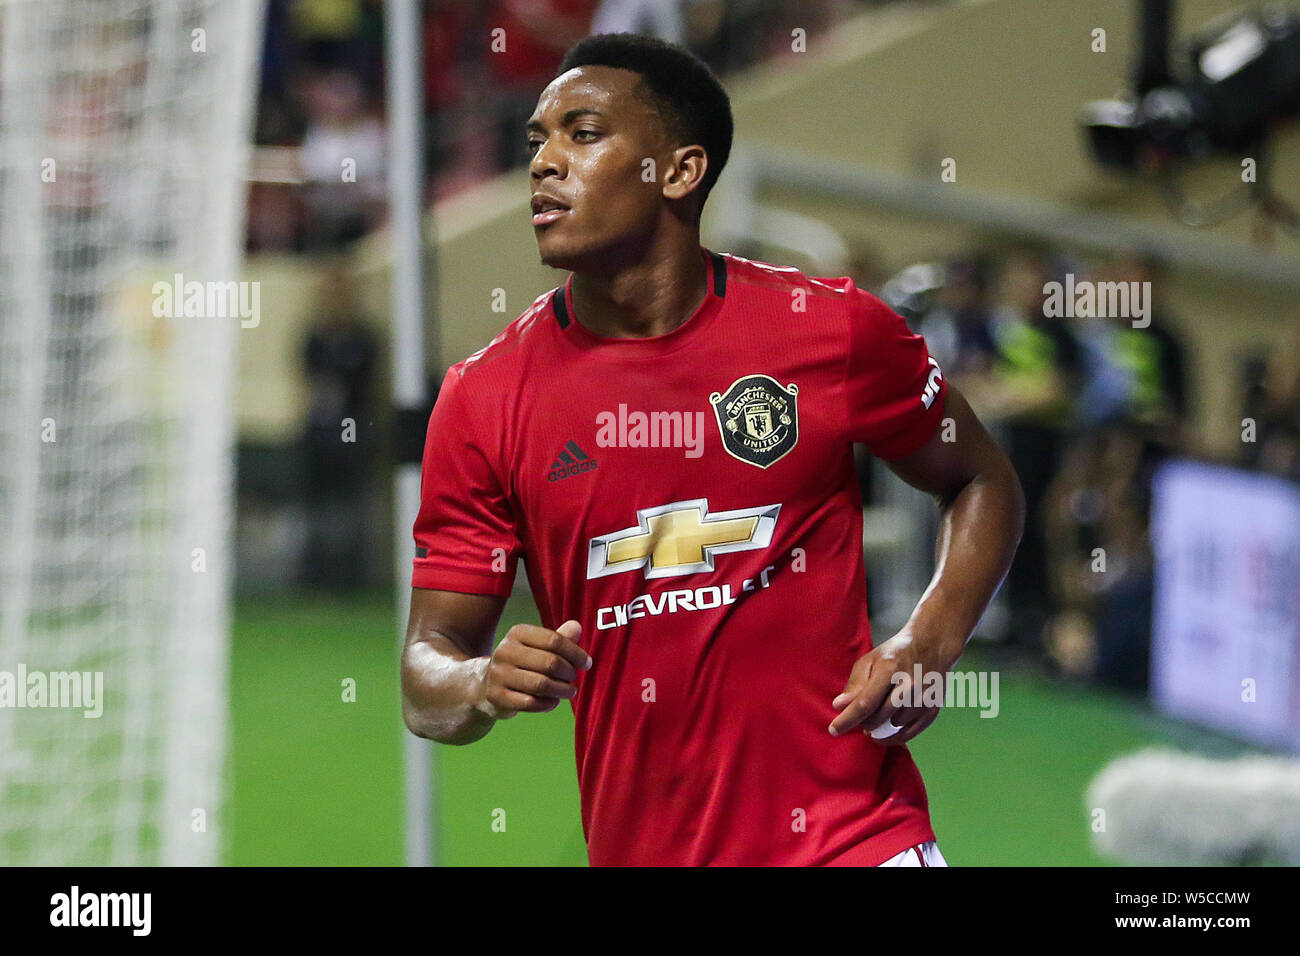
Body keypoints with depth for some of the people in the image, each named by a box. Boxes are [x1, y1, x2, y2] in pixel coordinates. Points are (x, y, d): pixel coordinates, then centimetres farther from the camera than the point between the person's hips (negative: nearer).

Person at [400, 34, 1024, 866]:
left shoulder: (833, 329, -4)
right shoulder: (483, 398, -3)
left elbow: (984, 483, 11)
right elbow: (428, 667, 0)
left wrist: (927, 645, -6)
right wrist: (485, 687, -23)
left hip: (857, 837, -2)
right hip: (637, 846, 2)